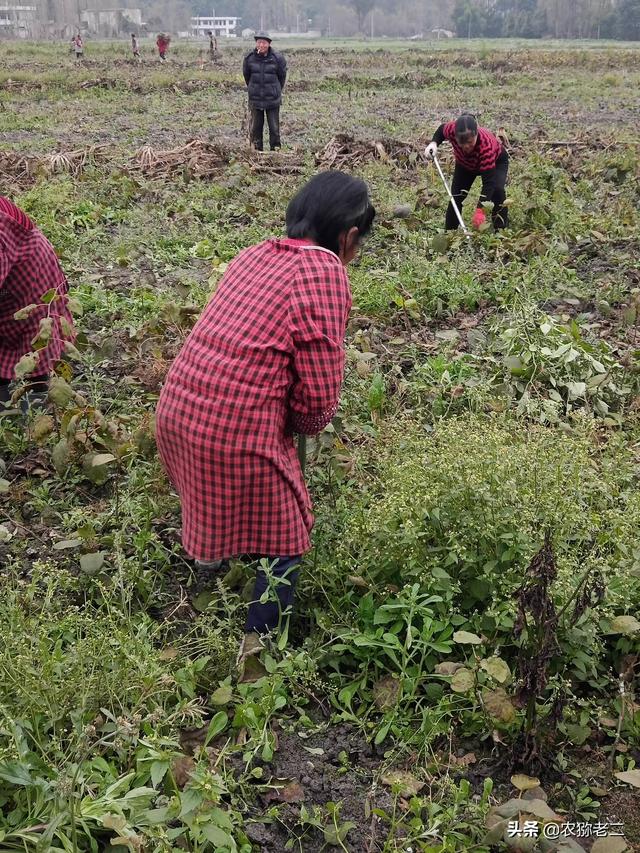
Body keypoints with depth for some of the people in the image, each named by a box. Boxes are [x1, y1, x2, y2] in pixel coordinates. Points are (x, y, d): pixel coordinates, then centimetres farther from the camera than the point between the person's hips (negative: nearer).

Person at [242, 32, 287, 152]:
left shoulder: (277, 58, -8)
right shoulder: (249, 58, -3)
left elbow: (282, 76, 8)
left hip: (273, 100, -1)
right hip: (255, 99, 2)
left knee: (274, 127, 2)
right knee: (256, 126, 7)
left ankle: (275, 149, 11)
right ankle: (256, 150, 15)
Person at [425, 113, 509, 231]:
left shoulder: (486, 145, -47)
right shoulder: (452, 129, -37)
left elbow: (488, 182, -48)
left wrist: (480, 211, -57)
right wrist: (434, 143, -27)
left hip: (496, 161, -4)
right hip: (465, 163, 4)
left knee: (496, 189, -27)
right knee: (456, 195, -8)